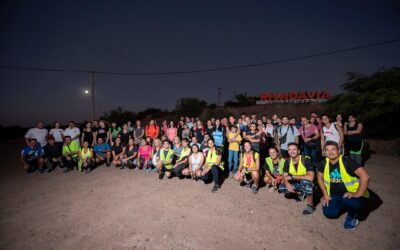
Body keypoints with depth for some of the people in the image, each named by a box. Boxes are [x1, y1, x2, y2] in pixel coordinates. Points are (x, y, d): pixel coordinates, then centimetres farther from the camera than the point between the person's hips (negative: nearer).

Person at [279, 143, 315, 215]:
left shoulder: (306, 160, -25)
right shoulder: (287, 162, -9)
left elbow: (310, 177, -37)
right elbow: (285, 177, -7)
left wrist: (292, 177, -31)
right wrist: (287, 184, -30)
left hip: (308, 184, -5)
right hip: (296, 184, 6)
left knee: (305, 181, -38)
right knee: (281, 188, -16)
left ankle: (310, 205, -16)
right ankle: (301, 194, 11)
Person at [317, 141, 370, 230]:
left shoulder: (347, 162, -23)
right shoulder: (324, 163, -8)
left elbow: (365, 176, -30)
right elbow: (320, 177, 6)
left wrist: (357, 194, -30)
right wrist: (325, 194, 2)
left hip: (351, 194, -4)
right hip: (334, 195, 5)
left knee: (348, 201, -36)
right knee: (329, 213, -9)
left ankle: (352, 216, 1)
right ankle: (343, 205, 24)